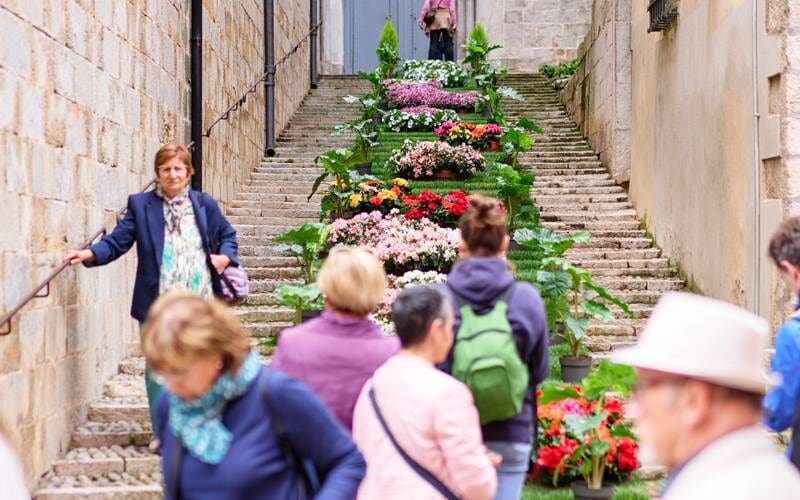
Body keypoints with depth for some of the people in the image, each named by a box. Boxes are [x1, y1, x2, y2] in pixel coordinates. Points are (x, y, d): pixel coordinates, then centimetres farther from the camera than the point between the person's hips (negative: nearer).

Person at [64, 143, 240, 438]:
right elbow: (117, 241, -3)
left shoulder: (205, 205, 7)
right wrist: (90, 254, -20)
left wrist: (226, 256, -2)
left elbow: (228, 235, 18)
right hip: (157, 304, -1)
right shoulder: (141, 205, 3)